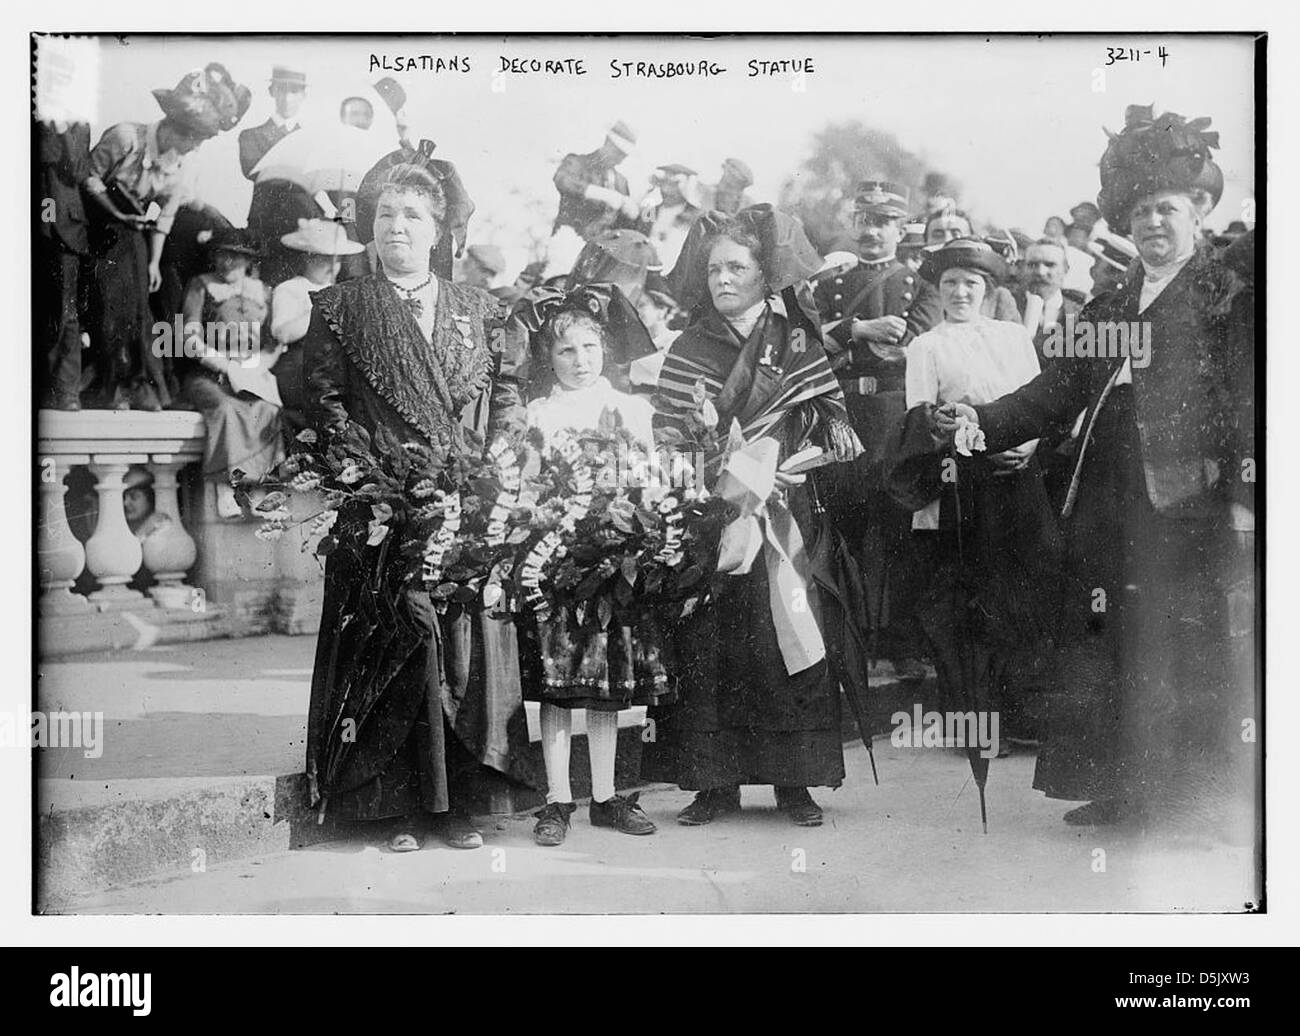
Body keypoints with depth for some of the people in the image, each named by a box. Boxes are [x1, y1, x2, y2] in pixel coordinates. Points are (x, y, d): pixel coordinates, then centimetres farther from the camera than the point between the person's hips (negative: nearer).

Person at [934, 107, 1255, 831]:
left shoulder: (1229, 298, 4)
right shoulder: (1106, 310, 21)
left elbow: (1244, 398, -5)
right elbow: (1058, 391, 15)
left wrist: (1243, 487, -17)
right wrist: (983, 419, 0)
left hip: (1188, 495, -5)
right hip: (1109, 496, 6)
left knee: (1189, 649, -4)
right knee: (1109, 645, 6)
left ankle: (1193, 792, 6)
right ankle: (1118, 789, 14)